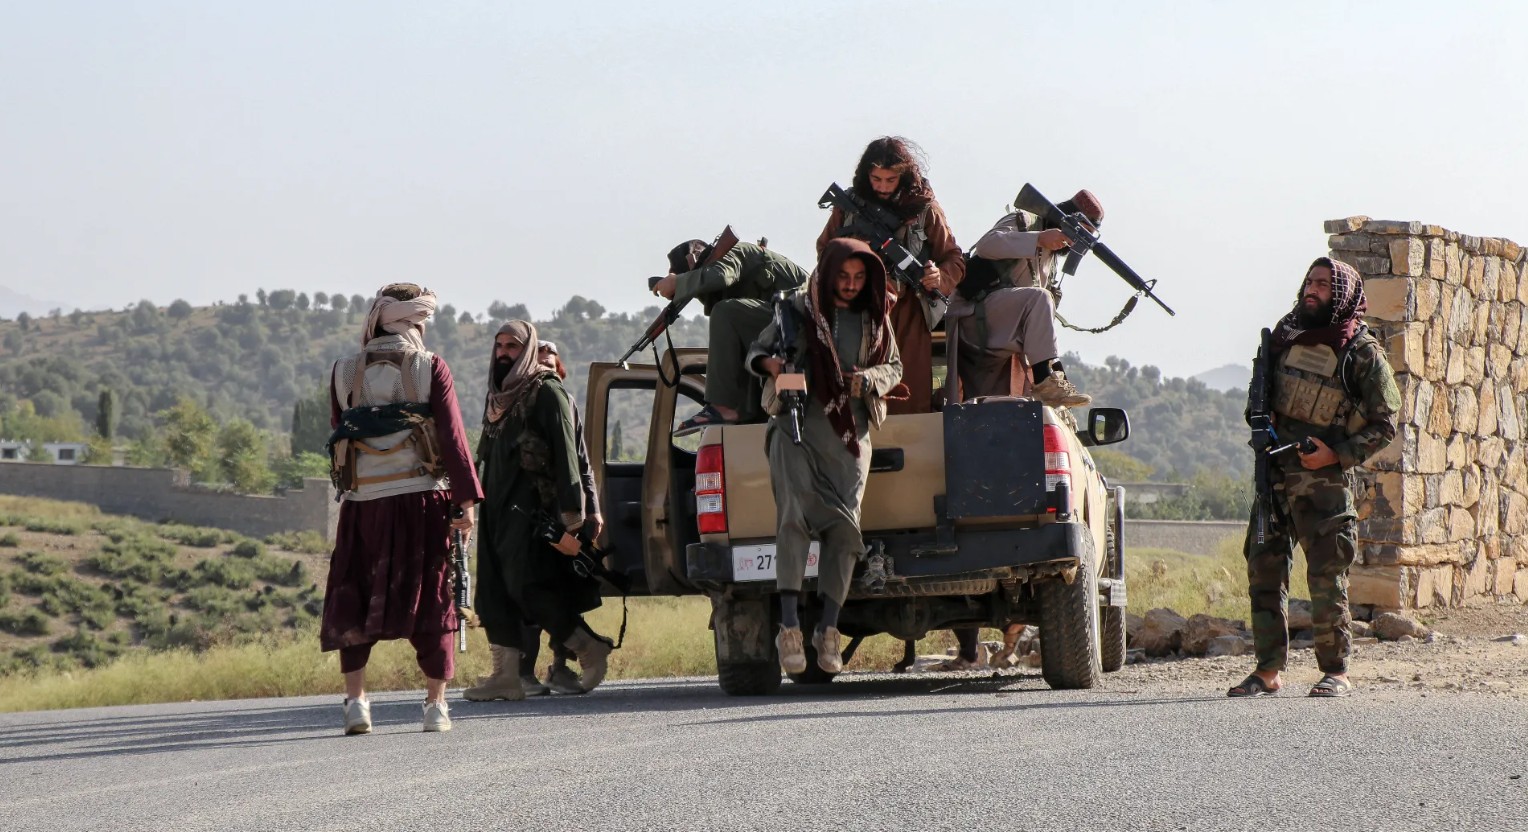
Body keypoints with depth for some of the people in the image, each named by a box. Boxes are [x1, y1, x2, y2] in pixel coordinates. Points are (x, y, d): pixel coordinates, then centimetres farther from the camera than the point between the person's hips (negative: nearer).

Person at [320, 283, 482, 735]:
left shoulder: (344, 372, 5)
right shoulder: (431, 368, -3)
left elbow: (339, 434, 11)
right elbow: (451, 435, -7)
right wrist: (467, 497, -5)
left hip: (363, 502, 2)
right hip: (423, 499, -1)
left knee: (353, 601, 9)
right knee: (430, 599, 6)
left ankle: (355, 701, 1)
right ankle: (436, 705, 7)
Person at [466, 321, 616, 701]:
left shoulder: (547, 393, -6)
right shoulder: (498, 398, 20)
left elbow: (566, 456, -13)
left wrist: (570, 519, -20)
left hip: (533, 511, -8)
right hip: (499, 510, 9)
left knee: (528, 587, -15)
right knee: (496, 593, 2)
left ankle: (590, 648, -1)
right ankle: (506, 676, 2)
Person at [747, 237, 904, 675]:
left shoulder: (875, 320, 17)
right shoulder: (799, 311, 11)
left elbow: (894, 366, 21)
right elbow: (758, 350, 16)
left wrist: (867, 379, -1)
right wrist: (770, 364, -9)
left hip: (851, 431, 2)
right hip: (798, 425, -2)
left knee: (844, 524, -12)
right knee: (795, 512, -20)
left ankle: (828, 629, -8)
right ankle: (789, 626, -25)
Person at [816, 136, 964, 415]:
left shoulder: (924, 207, 2)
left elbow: (954, 259, 6)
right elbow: (824, 248, 18)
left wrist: (941, 277, -16)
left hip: (907, 312, -1)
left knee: (911, 407, -5)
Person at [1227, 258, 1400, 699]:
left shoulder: (1362, 352, -5)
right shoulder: (1286, 335, 10)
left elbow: (1384, 423, -3)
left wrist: (1338, 453, -13)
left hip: (1324, 480, -5)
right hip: (1273, 475, 5)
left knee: (1326, 578, -5)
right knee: (1263, 570, 3)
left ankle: (1336, 672, 5)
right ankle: (1268, 671, 8)